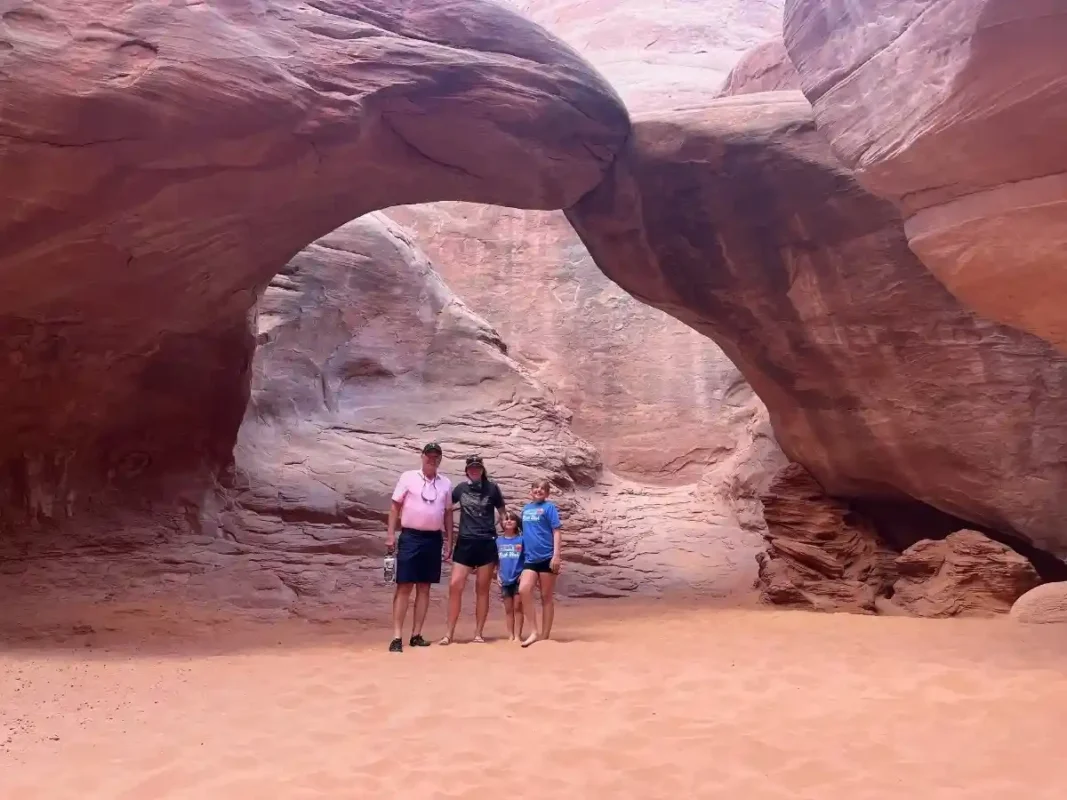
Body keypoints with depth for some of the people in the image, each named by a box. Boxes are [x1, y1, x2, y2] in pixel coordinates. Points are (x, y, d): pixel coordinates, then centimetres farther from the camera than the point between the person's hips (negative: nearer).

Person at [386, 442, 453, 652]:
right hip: (410, 536, -4)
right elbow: (395, 506, -1)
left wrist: (449, 541, 10)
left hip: (434, 539, 4)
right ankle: (397, 637, -3)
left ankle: (416, 635, 14)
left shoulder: (445, 483, 8)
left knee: (424, 587, 7)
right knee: (404, 586, -5)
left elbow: (448, 513, 13)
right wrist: (391, 534, -8)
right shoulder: (408, 477, -2)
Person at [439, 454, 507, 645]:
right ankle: (449, 633, 1)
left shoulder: (492, 488, 2)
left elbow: (503, 514, 10)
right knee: (455, 586, -7)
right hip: (464, 543, 1)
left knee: (482, 589, 4)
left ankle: (478, 633, 12)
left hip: (487, 544, -1)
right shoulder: (461, 488, 6)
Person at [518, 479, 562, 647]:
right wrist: (521, 549, 19)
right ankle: (534, 632, -6)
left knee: (547, 597, 3)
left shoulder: (549, 507, -4)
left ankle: (545, 636, 13)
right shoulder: (525, 508, 13)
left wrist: (556, 555, -15)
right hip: (530, 559, 5)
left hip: (547, 557, -4)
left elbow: (557, 532, -8)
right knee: (523, 590, -15)